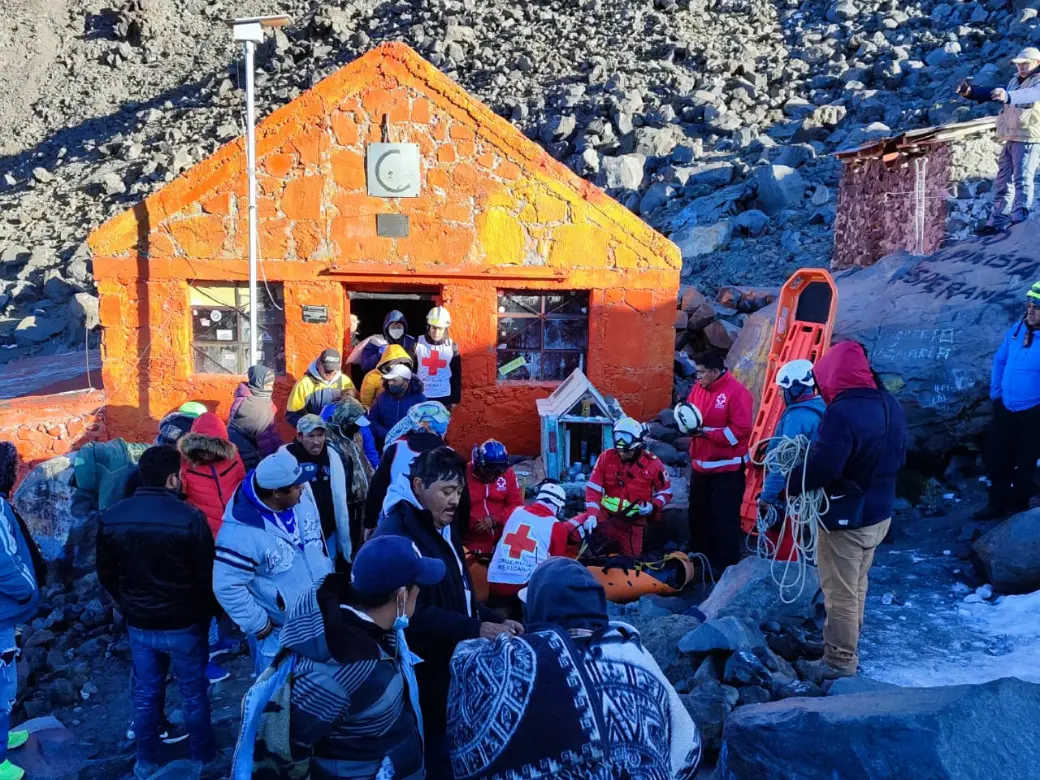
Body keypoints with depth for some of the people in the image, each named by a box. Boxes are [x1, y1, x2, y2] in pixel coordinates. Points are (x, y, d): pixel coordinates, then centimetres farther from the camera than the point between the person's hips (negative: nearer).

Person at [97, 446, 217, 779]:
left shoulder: (110, 518, -7)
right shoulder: (190, 517, -23)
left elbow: (106, 574, 5)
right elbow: (207, 575, -14)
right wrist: (209, 612, 4)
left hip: (139, 623, 4)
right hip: (184, 623, -4)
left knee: (145, 693, 19)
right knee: (194, 693, 14)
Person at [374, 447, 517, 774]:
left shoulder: (443, 529, 12)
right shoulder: (396, 536, -20)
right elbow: (413, 614, -27)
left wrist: (495, 620, 2)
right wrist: (477, 629, -24)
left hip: (453, 664, 9)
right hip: (424, 673, -9)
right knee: (435, 754, 4)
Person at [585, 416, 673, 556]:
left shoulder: (653, 464, -8)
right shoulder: (606, 458, -6)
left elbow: (665, 491, 4)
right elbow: (593, 488, -7)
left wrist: (653, 506, -17)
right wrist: (592, 514, -22)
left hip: (632, 521, -1)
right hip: (605, 515, 1)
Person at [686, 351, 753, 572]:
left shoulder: (737, 392, -16)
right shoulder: (698, 388, 5)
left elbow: (740, 429, -21)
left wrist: (707, 432, -24)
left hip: (727, 468, -8)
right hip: (701, 466, 8)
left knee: (725, 519, 0)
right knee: (698, 515, 18)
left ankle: (726, 566, 13)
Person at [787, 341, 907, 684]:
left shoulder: (843, 413, -28)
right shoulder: (890, 405, 2)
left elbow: (820, 468, -30)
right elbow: (898, 457, 14)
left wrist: (792, 483, -13)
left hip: (846, 518, -9)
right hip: (880, 512, 9)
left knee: (840, 593, 5)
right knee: (857, 584, 25)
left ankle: (840, 662, 17)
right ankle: (847, 643, 41)